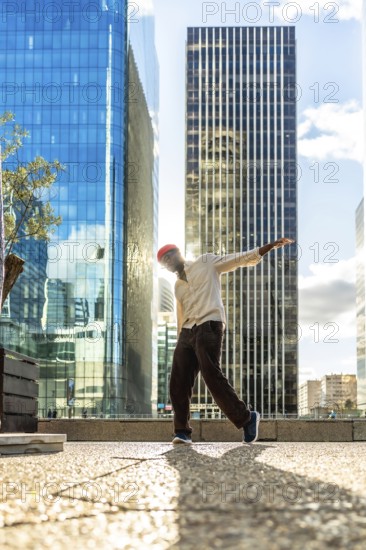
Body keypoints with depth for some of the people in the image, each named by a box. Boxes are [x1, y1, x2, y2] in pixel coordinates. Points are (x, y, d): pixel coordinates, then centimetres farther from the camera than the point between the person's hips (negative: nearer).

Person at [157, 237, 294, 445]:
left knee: (212, 376, -16)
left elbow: (242, 259, 5)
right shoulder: (178, 286, 27)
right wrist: (181, 344, 21)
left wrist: (272, 246, -3)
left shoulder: (206, 263, 11)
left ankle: (247, 418, -4)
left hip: (208, 326, -7)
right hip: (187, 332, 7)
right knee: (179, 383, -3)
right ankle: (183, 431, 4)